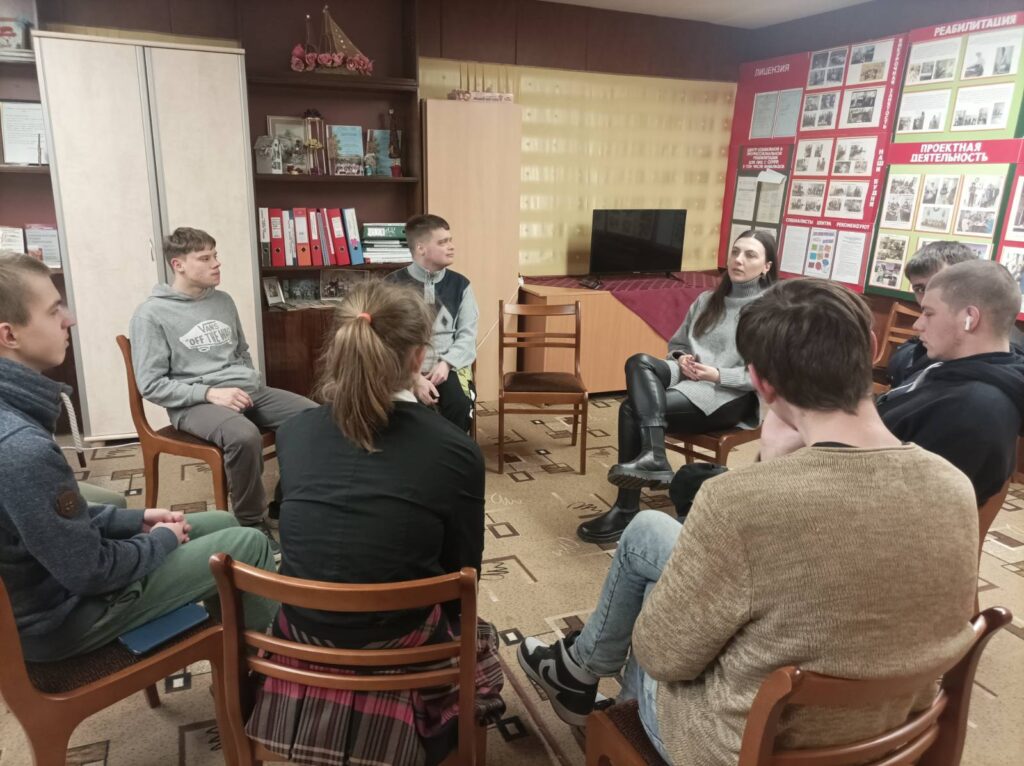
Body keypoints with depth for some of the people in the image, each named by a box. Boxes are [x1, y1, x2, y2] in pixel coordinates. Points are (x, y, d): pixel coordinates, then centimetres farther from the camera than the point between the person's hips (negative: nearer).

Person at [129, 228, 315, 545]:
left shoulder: (223, 301, 15)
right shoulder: (152, 313, -4)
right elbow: (151, 384, -8)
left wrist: (252, 384, 7)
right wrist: (209, 392, -19)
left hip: (247, 391, 6)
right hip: (194, 403, -6)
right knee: (244, 436, -38)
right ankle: (251, 523, -16)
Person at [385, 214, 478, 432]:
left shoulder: (460, 284, 8)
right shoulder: (394, 284, 0)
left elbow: (468, 334, 4)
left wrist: (446, 363, -14)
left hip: (448, 367, 2)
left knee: (460, 404, -28)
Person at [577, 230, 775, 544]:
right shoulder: (707, 300, 18)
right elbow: (676, 344, 23)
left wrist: (718, 375, -19)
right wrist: (681, 359, -1)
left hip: (730, 396, -6)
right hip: (688, 380, 6)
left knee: (633, 409, -27)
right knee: (639, 362, -28)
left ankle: (626, 512, -25)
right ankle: (653, 456, -34)